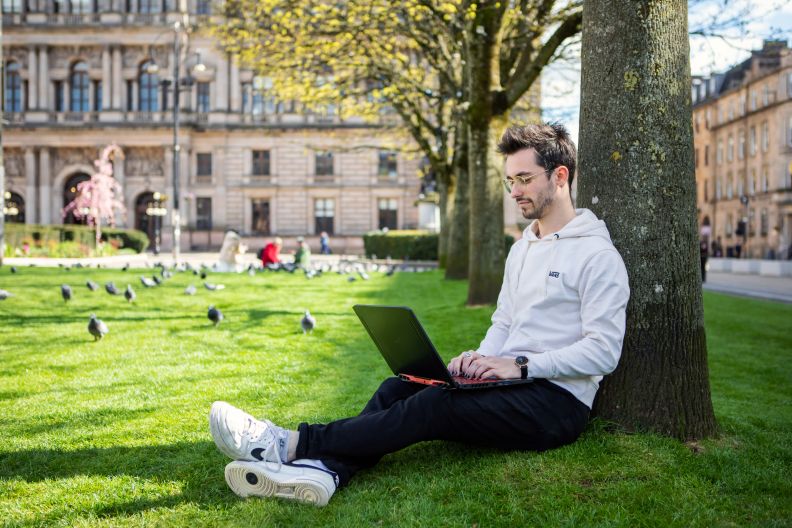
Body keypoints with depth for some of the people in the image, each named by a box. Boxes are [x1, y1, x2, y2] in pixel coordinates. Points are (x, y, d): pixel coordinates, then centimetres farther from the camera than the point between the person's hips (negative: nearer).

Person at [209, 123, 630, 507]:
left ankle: (293, 444, -30)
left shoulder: (597, 255, -8)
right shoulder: (521, 249, 19)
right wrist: (483, 359, -1)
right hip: (513, 384, 8)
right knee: (400, 386, -13)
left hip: (557, 401, -8)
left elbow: (604, 352, -15)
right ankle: (324, 469, -35)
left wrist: (521, 365, -19)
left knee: (434, 404, -27)